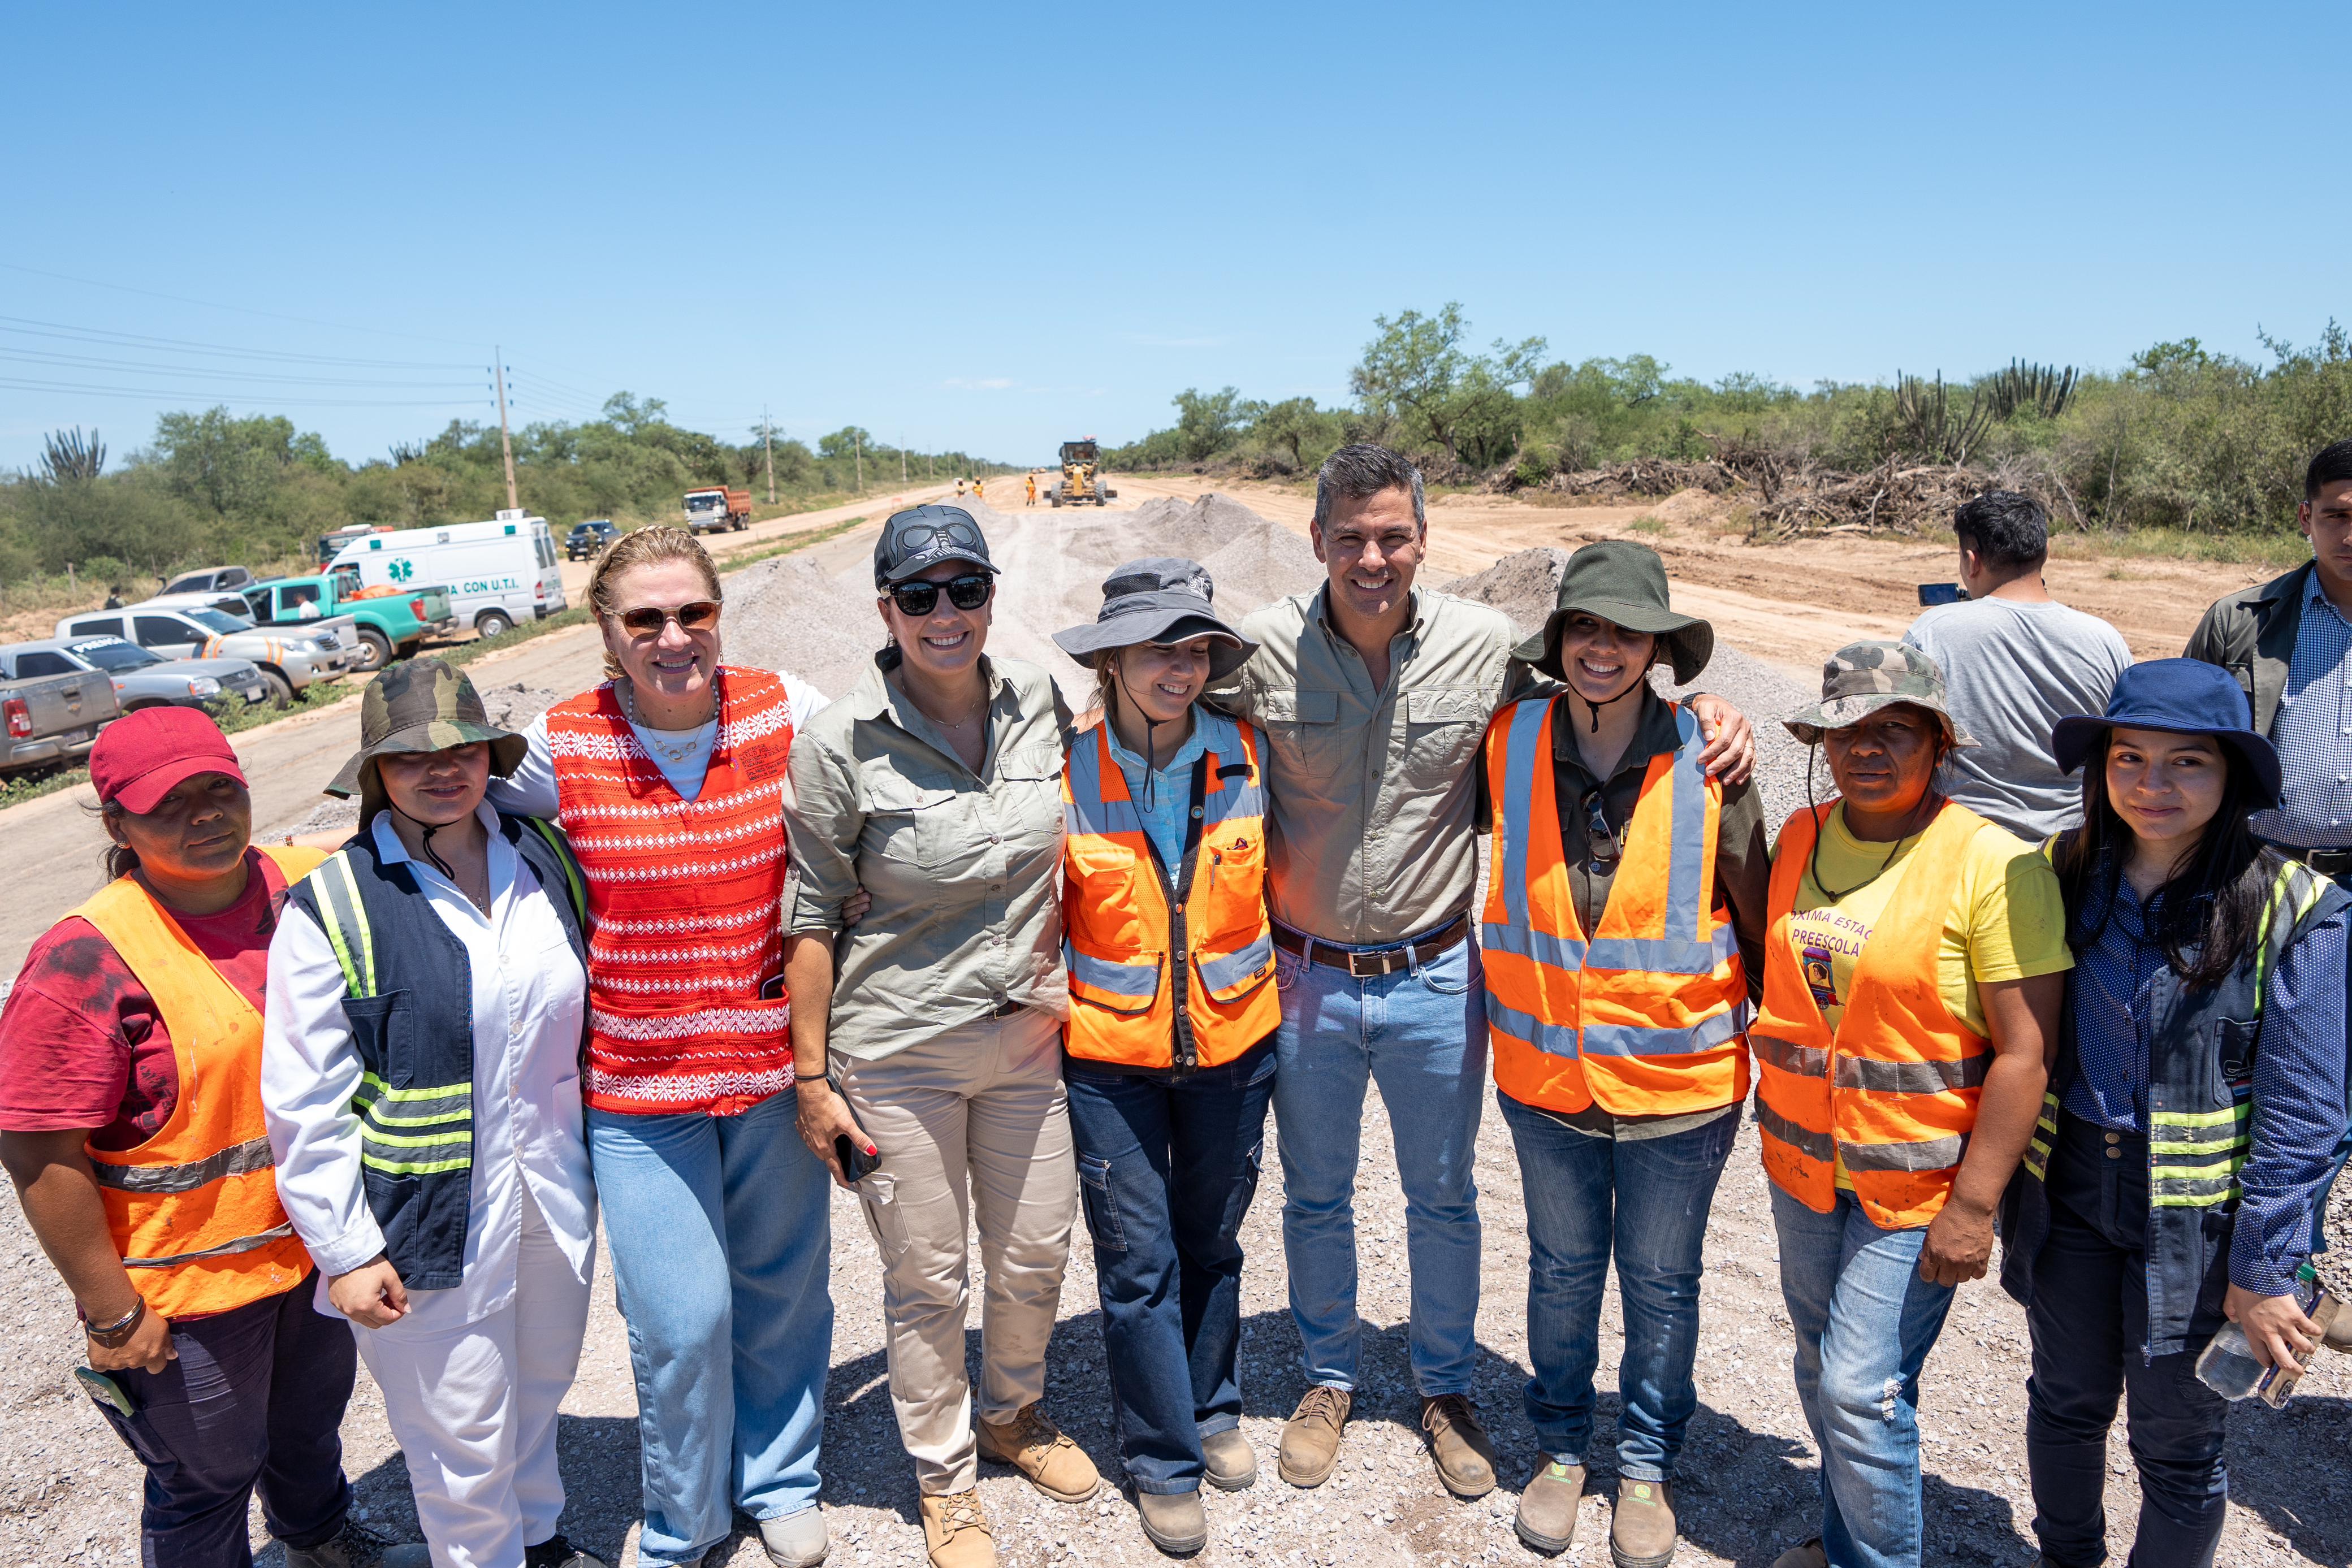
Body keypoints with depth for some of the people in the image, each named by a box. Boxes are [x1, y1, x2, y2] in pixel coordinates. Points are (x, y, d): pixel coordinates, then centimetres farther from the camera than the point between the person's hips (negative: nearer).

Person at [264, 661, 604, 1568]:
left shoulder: (541, 856, 0)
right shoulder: (330, 907, -15)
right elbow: (307, 1106, -13)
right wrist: (344, 1252, -13)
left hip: (553, 1193, 5)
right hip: (431, 1221, -5)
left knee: (542, 1383, 25)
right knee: (463, 1433, 9)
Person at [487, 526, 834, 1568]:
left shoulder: (789, 715, -7)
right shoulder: (562, 745, -8)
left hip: (774, 1060, 2)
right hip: (637, 1083, -1)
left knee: (783, 1289, 17)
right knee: (682, 1318, 0)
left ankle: (779, 1481, 44)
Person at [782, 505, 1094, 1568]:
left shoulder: (1039, 700, -4)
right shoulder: (839, 744, -15)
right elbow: (810, 920, -9)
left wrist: (1057, 969, 11)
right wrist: (812, 1078, -8)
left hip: (1027, 1033, 4)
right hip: (900, 1051, -4)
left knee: (1037, 1251, 17)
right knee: (928, 1277, 10)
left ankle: (1012, 1413, 46)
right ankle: (944, 1476, 35)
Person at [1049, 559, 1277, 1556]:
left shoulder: (1250, 759, -7)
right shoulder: (1068, 772, -12)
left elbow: (1281, 882, 8)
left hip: (1233, 1043, 2)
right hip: (1112, 1055, -2)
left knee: (1212, 1243, 19)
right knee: (1139, 1264, 7)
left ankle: (1212, 1410, 41)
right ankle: (1163, 1462, 26)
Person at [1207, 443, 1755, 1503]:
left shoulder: (1487, 646, -10)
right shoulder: (1261, 650, -12)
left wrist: (1708, 712, -10)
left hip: (1437, 978, 0)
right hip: (1307, 977, 0)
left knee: (1444, 1199, 17)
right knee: (1315, 1197, 18)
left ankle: (1446, 1386, 41)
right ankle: (1328, 1380, 42)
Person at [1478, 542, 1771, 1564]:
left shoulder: (1710, 761, -14)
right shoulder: (1509, 745, -10)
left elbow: (1757, 920, -3)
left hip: (1678, 1080, -1)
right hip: (1547, 1076, 2)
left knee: (1660, 1284, 17)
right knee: (1561, 1269, 20)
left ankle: (1648, 1466, 39)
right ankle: (1561, 1448, 42)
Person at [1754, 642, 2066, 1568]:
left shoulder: (1992, 865, -17)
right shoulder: (1799, 839, 2)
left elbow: (2023, 1053, -17)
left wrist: (1973, 1206, -17)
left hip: (1917, 1182, -6)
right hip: (1801, 1165, 6)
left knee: (1862, 1391, -3)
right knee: (1821, 1370, 18)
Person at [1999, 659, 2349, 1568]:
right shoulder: (2064, 878, -4)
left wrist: (2262, 1272, -13)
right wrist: (1999, 1187, 5)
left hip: (2197, 1221, -3)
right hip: (2069, 1195, 4)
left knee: (2178, 1448, 11)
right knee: (2066, 1402, 22)